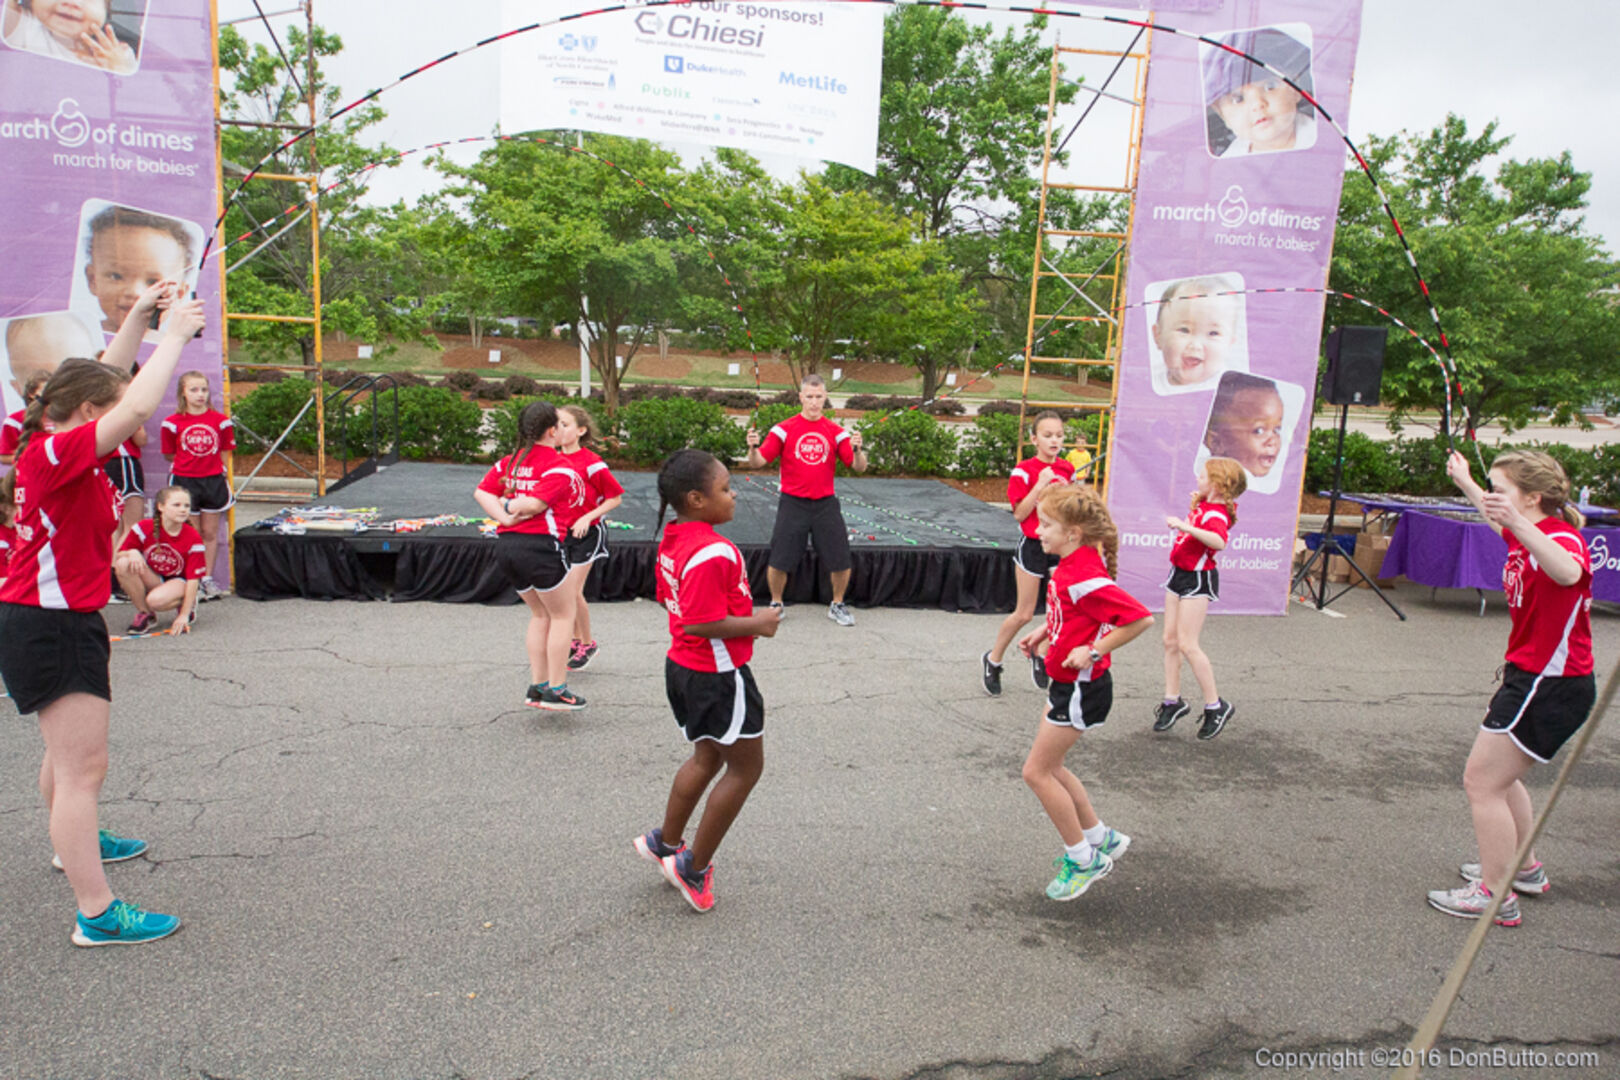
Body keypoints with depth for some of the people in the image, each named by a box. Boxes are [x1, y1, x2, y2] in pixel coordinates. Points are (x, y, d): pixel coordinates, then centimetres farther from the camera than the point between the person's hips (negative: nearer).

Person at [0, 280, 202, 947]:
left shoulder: (56, 448, 6)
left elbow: (113, 386, 18)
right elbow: (138, 407, -34)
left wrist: (138, 317, 11)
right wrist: (174, 331, -24)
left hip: (65, 621, 10)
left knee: (70, 750, 29)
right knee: (83, 767, -9)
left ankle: (74, 842, 51)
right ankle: (97, 916, -5)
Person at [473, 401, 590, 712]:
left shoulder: (510, 460, 15)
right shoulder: (558, 465, -8)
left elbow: (482, 492, 6)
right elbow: (536, 503, -18)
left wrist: (504, 516, -4)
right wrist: (510, 506, 0)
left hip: (505, 545, 8)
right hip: (539, 546, -8)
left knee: (540, 614, 21)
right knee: (563, 615, 8)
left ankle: (537, 686, 21)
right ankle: (556, 690, 8)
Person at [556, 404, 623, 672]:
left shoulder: (592, 463, -17)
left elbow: (615, 498, -12)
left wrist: (588, 518, -20)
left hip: (586, 532, -6)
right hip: (560, 531, 6)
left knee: (573, 592, -8)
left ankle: (588, 643, 13)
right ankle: (575, 640, 29)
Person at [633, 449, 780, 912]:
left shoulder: (672, 541, 3)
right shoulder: (714, 552, -28)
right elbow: (702, 623, -30)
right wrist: (755, 623, -18)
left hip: (683, 667, 9)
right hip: (718, 676, -9)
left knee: (708, 757, 26)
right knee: (745, 768, 8)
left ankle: (665, 842, 39)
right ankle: (694, 869, 18)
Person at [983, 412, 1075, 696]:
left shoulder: (1067, 470, 5)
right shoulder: (1024, 470, -10)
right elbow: (1019, 513, -16)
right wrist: (1041, 485, -23)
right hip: (1032, 546, -5)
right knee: (1024, 614, 2)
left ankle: (1041, 656, 20)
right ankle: (992, 660, 22)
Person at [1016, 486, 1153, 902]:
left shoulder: (1085, 577, -26)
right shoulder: (1069, 566, 4)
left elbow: (1140, 618, -29)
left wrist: (1093, 651, -24)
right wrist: (1043, 632, 9)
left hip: (1082, 688, -10)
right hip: (1066, 683, 10)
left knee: (1037, 772, -1)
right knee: (1049, 768, 18)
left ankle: (1084, 858, 14)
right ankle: (1100, 838, 34)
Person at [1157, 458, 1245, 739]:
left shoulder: (1216, 514, -19)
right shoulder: (1202, 505, 8)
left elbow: (1219, 541, -42)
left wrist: (1186, 526, -48)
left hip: (1198, 579, -9)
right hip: (1179, 574, 9)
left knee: (1187, 644, -12)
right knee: (1170, 640, 10)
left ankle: (1215, 705, 0)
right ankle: (1172, 701, 20)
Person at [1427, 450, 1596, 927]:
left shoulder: (1560, 536, -22)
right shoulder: (1527, 533, 6)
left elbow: (1568, 572, -48)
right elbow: (1496, 516, 32)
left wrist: (1517, 522, -61)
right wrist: (1464, 481, 45)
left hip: (1550, 686, -10)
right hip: (1531, 677, 10)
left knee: (1481, 782, -5)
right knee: (1500, 776, 23)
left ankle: (1496, 897, 5)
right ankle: (1524, 869, 41)